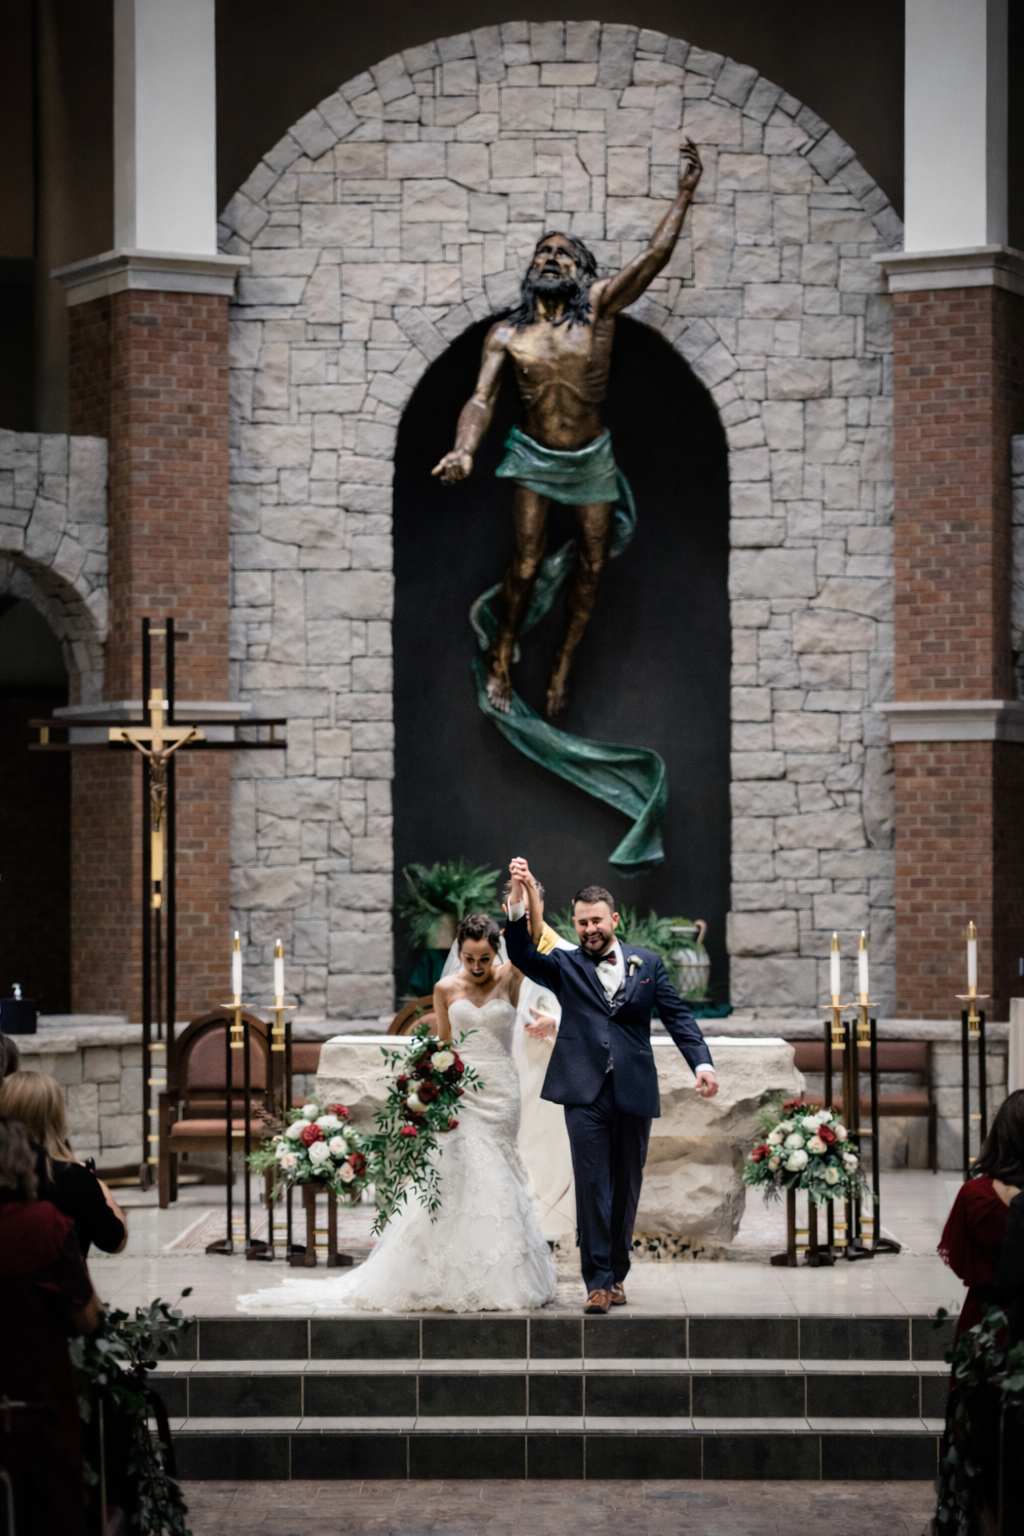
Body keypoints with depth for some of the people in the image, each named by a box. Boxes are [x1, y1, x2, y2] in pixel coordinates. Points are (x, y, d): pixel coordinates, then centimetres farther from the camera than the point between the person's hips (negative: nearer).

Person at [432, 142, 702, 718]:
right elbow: (483, 399, -10)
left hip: (592, 459, 1)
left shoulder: (599, 308, -8)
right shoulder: (506, 335, -6)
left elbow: (655, 255, -14)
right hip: (536, 458, -1)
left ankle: (564, 665, 23)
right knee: (526, 566, -4)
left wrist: (686, 193, -17)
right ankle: (501, 663, 15)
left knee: (593, 566, 6)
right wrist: (464, 451, -28)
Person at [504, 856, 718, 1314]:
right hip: (586, 1092, -2)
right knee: (592, 1185, -7)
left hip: (634, 1092, 2)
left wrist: (701, 1063, -8)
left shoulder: (647, 963, 10)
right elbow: (522, 956, -9)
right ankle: (598, 1281, -5)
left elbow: (677, 1016, 6)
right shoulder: (565, 966, 7)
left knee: (626, 1186, 8)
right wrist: (518, 906, -24)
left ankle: (616, 1273, 21)